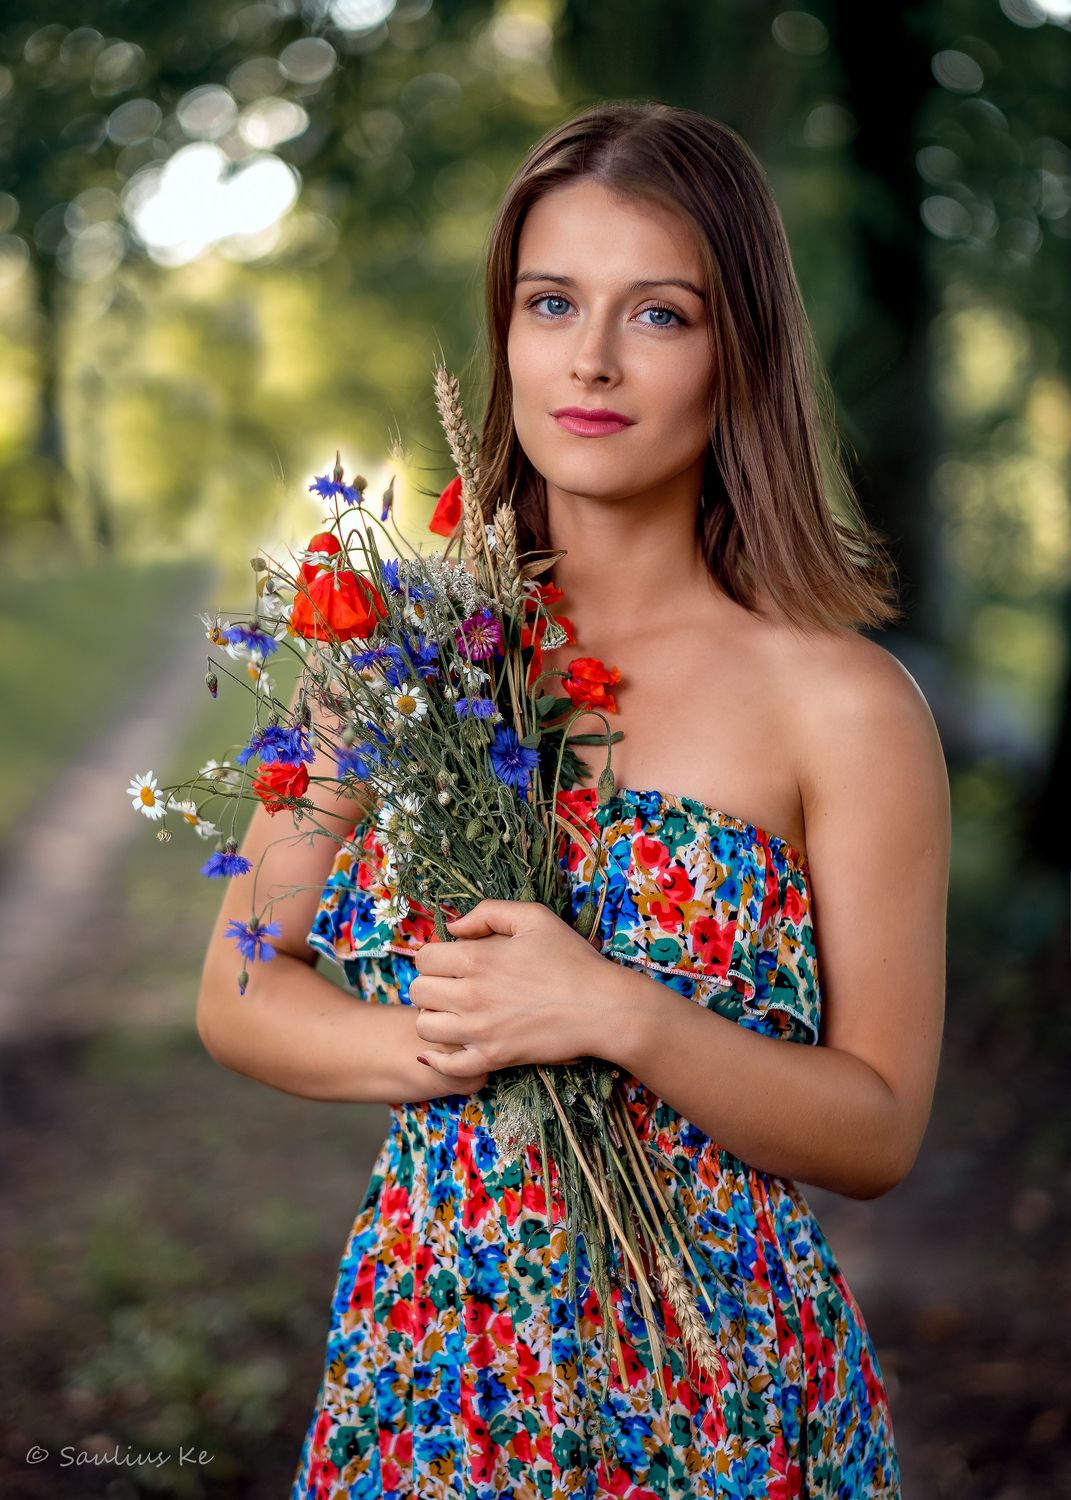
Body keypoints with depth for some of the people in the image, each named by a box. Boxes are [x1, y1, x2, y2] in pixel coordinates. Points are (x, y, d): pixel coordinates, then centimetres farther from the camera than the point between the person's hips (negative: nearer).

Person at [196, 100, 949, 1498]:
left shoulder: (846, 703, -11)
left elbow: (881, 1132, -9)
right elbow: (239, 992, 2)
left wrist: (617, 1015, -22)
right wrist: (436, 1043, -16)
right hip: (421, 1350, 3)